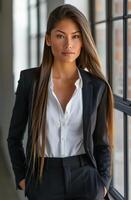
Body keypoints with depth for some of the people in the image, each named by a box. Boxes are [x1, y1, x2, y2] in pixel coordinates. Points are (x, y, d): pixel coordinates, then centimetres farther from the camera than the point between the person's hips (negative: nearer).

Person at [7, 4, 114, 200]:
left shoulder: (96, 86, -2)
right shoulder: (30, 79, -4)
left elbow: (102, 142, 6)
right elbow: (15, 136, 5)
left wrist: (103, 184, -3)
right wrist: (21, 177, 1)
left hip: (84, 179, 0)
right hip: (44, 180, 0)